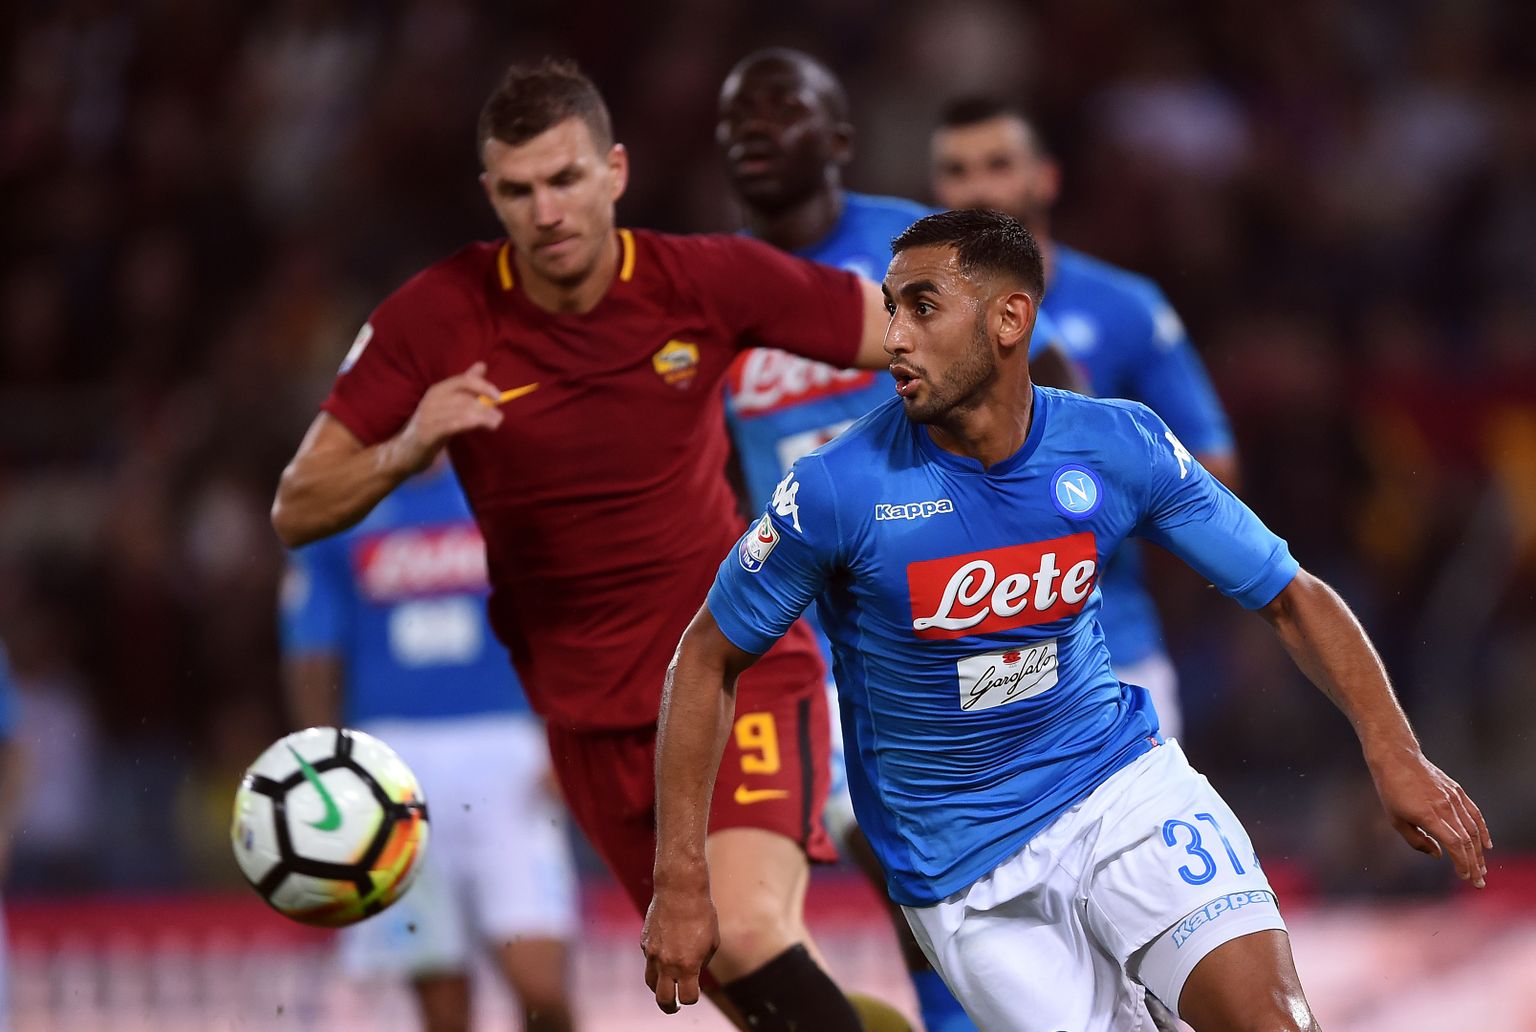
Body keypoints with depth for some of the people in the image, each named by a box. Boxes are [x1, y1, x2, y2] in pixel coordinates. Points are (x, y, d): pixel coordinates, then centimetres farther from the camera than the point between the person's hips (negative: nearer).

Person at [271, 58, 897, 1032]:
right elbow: (297, 509, -7)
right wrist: (407, 448, -25)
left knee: (752, 936, -26)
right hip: (593, 715, 2)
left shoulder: (710, 280, -11)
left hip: (741, 667, -2)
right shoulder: (435, 320, -10)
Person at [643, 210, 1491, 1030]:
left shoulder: (1119, 447, -10)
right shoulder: (838, 488, -17)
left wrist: (1392, 753, -13)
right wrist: (680, 878, -9)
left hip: (1122, 782, 1)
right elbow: (709, 657, -5)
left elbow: (1290, 599, 0)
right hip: (963, 866, -1)